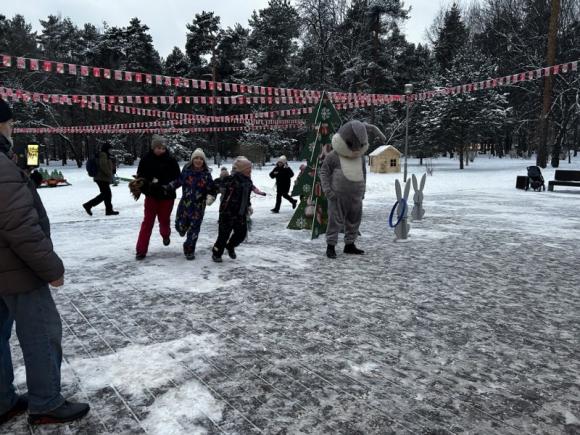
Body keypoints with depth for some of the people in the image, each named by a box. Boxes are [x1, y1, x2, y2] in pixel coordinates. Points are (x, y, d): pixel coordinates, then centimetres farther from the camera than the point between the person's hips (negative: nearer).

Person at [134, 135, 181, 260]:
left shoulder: (171, 160, -7)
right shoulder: (146, 160, -5)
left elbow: (177, 177, -5)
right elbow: (140, 176, 0)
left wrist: (169, 187, -19)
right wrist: (146, 187, -15)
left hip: (167, 196, 0)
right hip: (151, 195, 0)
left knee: (164, 220, 12)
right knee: (148, 222, 0)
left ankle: (165, 235, 47)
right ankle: (141, 250, 4)